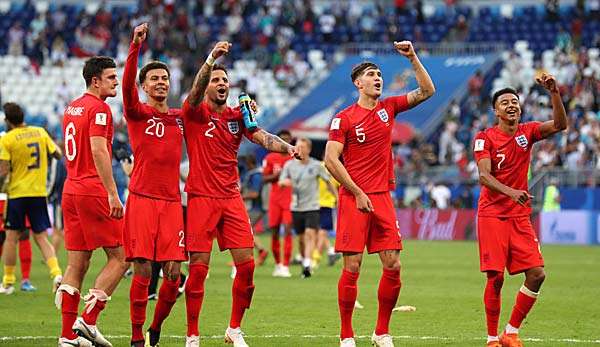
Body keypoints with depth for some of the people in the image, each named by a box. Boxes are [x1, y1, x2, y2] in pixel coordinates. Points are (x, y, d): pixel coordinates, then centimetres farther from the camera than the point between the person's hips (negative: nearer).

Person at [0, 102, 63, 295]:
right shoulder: (40, 132, 3)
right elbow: (58, 154, 11)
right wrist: (53, 144, 29)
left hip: (17, 192, -4)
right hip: (39, 192, 4)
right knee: (41, 237, 7)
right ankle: (56, 273, -12)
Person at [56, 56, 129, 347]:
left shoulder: (71, 108, 18)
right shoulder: (99, 108, -9)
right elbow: (98, 151, -19)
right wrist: (113, 194, -21)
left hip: (70, 190, 9)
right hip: (93, 190, -9)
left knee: (76, 265, 8)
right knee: (119, 258, 0)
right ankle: (87, 322, -7)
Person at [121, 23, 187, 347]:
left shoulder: (180, 117, 15)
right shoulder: (138, 113, 1)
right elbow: (127, 85, -17)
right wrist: (136, 46, -29)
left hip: (172, 202, 4)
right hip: (142, 200, -4)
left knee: (173, 273, -2)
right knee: (143, 270, -8)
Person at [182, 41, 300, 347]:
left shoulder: (237, 116, 11)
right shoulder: (195, 112, -1)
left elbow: (262, 137, -2)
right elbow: (196, 91, -21)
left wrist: (286, 147, -22)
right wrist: (211, 58, -36)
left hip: (231, 198, 4)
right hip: (201, 198, -4)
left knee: (246, 264, 0)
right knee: (198, 267, -6)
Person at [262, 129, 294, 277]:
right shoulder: (270, 158, 6)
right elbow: (264, 179, 6)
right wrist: (276, 175, -11)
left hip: (290, 199, -2)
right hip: (275, 199, 2)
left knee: (288, 230, -13)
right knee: (274, 232, 4)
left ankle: (285, 266, -13)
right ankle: (277, 264, 20)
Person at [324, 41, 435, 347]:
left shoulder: (388, 107, 11)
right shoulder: (344, 118, -2)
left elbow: (427, 91, 11)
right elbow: (331, 160, -7)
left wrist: (413, 58, 1)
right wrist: (358, 193, -11)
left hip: (382, 197, 5)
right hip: (353, 198, -5)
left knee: (393, 266, -1)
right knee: (352, 267, -6)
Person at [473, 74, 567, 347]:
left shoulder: (527, 132, 6)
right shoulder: (485, 138, -5)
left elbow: (559, 125, -10)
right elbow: (484, 176, -16)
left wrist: (554, 92, -22)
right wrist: (511, 192, -32)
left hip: (520, 216, 4)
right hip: (492, 215, -4)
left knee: (537, 274, -5)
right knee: (496, 278, -9)